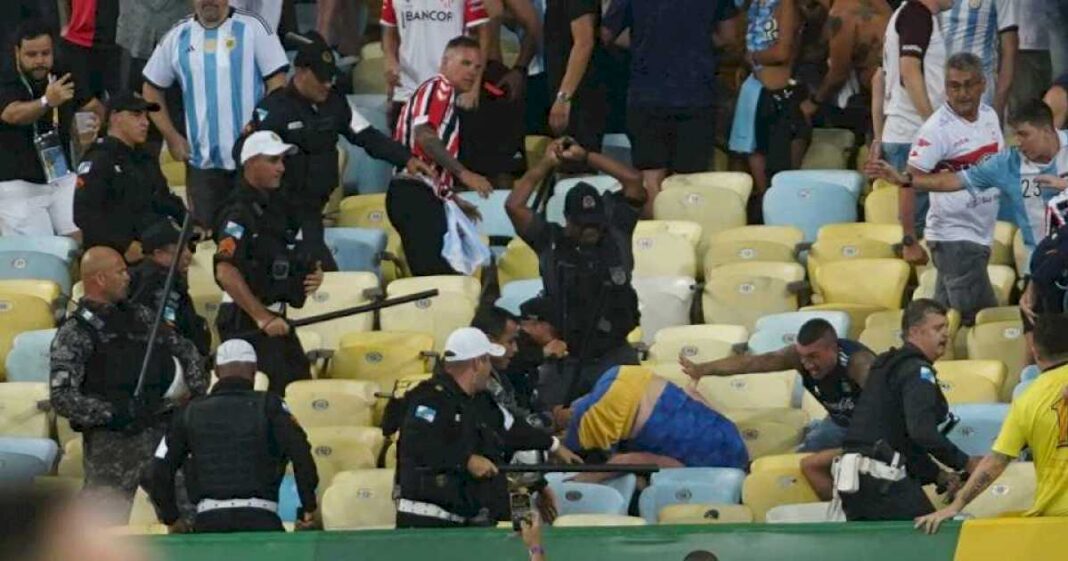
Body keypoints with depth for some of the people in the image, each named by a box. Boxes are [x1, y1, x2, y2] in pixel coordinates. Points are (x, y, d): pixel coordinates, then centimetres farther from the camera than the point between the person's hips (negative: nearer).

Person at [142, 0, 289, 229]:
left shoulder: (252, 28, -2)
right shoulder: (178, 37, 8)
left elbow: (277, 81, -4)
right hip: (203, 160, 3)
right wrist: (172, 137, 9)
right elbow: (151, 89, 17)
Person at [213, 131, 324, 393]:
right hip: (246, 322, -10)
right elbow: (226, 272, -26)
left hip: (273, 319, 10)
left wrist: (313, 274, 6)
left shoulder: (276, 208, 14)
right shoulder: (239, 212, -15)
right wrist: (262, 318, -25)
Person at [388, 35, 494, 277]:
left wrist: (454, 200, 26)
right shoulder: (439, 88, -4)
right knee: (434, 273, -19)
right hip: (416, 194, -11)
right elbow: (423, 135, -20)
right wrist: (464, 173, -19)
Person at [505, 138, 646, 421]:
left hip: (613, 354, 1)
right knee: (557, 418, -7)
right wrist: (546, 164, -6)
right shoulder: (550, 241, -1)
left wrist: (586, 157, -4)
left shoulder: (616, 233, 2)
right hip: (566, 358, -1)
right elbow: (514, 205, -11)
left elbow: (634, 180, -4)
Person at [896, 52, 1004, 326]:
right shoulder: (937, 129, -17)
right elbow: (909, 184, -19)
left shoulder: (989, 115, 5)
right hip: (953, 238, -7)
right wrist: (909, 242, -22)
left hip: (981, 235, 7)